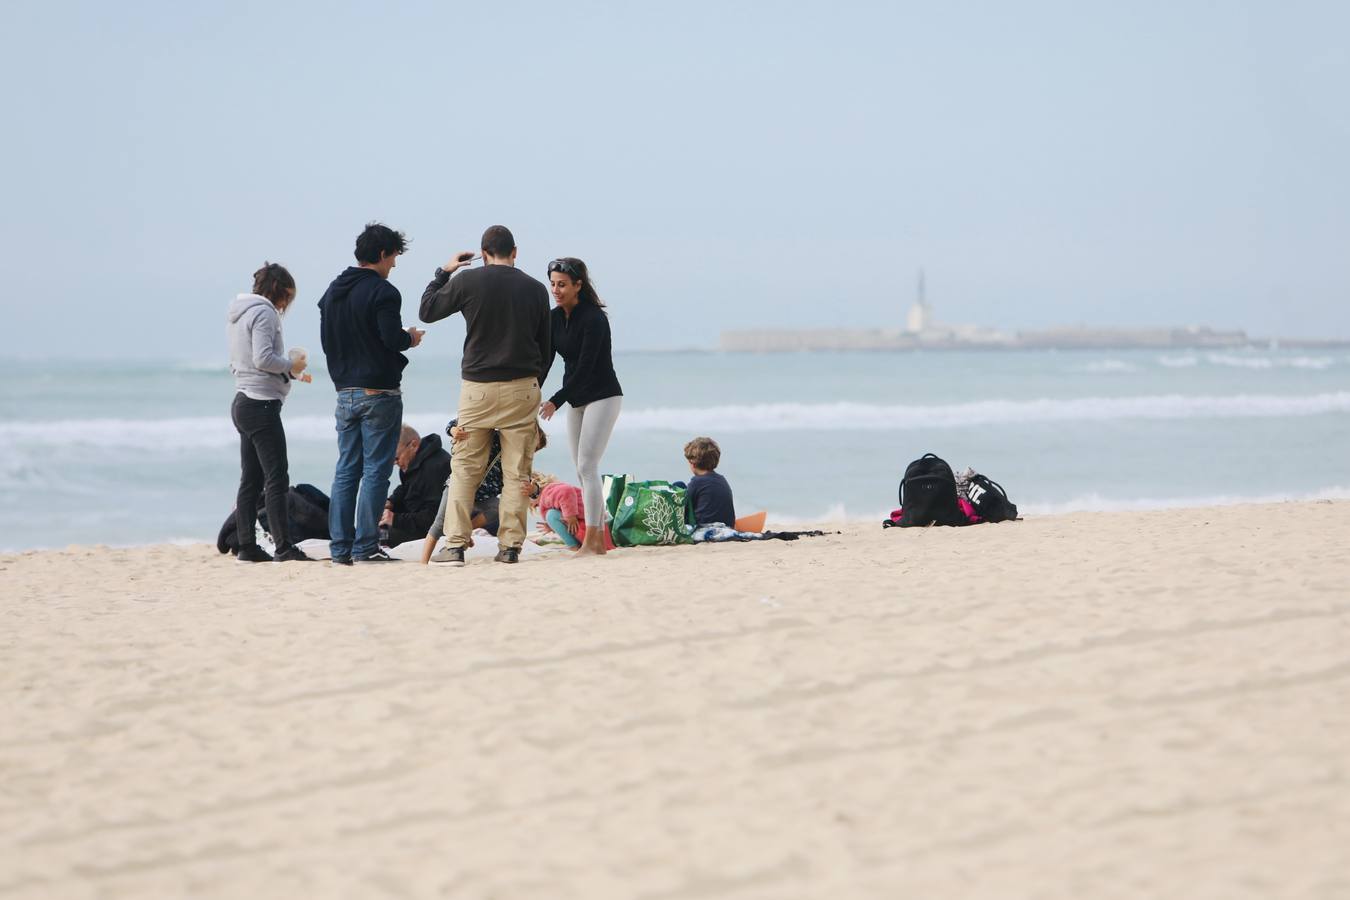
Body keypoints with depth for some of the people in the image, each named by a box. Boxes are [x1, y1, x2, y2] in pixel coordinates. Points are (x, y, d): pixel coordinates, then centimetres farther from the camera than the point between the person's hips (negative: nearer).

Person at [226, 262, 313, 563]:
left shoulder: (239, 313, 18)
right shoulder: (264, 312, -11)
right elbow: (263, 358, -21)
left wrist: (290, 372, 14)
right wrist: (291, 366, -5)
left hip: (243, 402, 10)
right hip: (262, 403, -10)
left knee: (251, 479, 9)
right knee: (277, 477, -9)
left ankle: (247, 546, 9)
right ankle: (283, 547, -11)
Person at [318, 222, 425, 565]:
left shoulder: (333, 291, 12)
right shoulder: (382, 292, -13)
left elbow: (327, 341, 14)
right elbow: (392, 339, -19)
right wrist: (411, 338, 1)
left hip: (345, 392, 7)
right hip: (378, 392, -7)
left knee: (346, 469, 9)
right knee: (375, 470, -4)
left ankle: (341, 547, 7)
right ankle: (366, 547, -6)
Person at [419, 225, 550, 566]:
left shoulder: (467, 281, -4)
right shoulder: (535, 289, 4)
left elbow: (427, 311, 9)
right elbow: (544, 348, 10)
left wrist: (443, 273, 20)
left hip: (477, 386, -1)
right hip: (522, 388, 1)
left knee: (464, 468, 5)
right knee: (517, 471, 5)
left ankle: (455, 545, -1)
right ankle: (511, 545, 1)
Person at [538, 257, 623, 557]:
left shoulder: (593, 318, -19)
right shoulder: (554, 318, 3)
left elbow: (585, 366, -23)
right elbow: (544, 360, 2)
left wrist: (556, 401, -26)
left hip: (602, 397, -8)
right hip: (576, 400, 8)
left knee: (587, 467, -14)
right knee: (582, 470, 6)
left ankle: (591, 542, -13)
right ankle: (599, 541, 9)